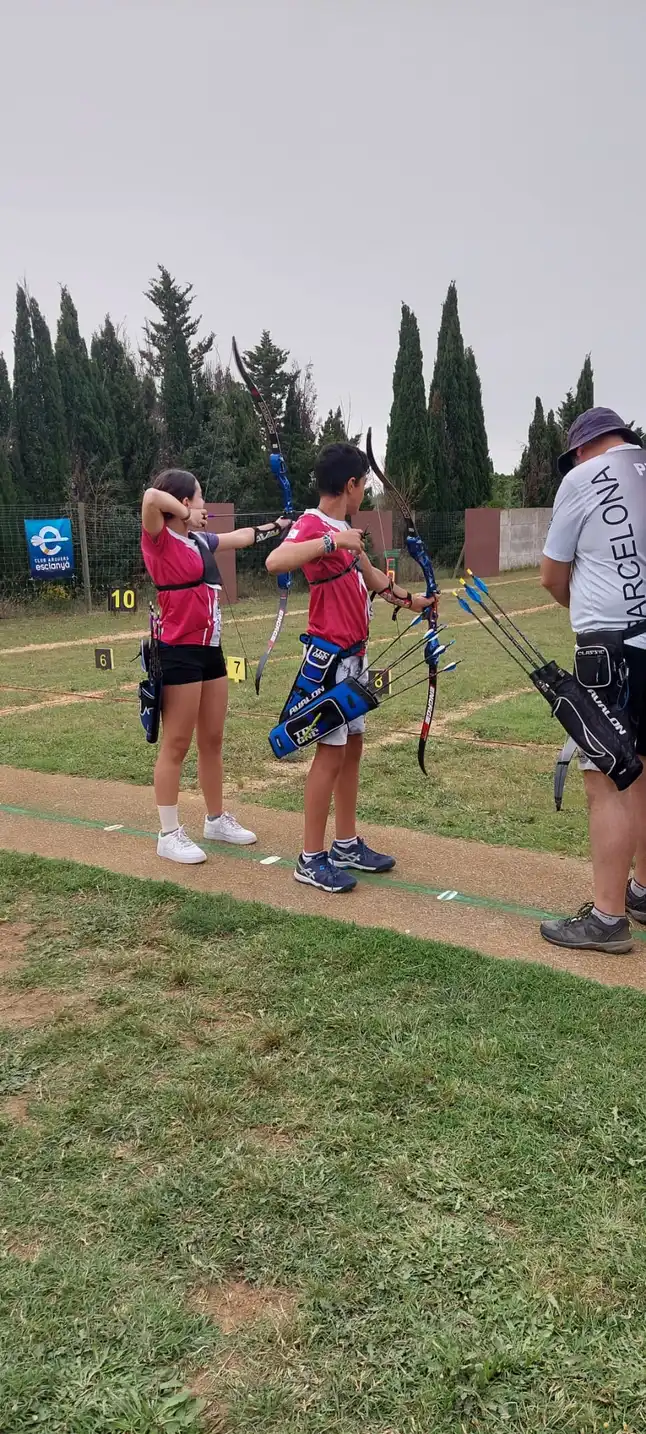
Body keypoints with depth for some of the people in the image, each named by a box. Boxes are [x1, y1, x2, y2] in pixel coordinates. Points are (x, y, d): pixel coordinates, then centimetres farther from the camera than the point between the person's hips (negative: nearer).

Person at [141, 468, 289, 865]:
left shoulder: (200, 541, 13)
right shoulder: (161, 541, -10)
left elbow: (244, 536, 30)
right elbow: (151, 497, -29)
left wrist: (281, 524, 40)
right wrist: (185, 514, -12)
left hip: (210, 650, 8)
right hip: (180, 653, -8)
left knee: (212, 741, 15)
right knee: (176, 746, -1)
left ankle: (217, 819, 29)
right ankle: (169, 834, 9)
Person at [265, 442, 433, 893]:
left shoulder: (343, 527, 13)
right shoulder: (313, 525, -15)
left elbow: (369, 575, 29)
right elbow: (275, 561, -35)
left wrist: (408, 598, 38)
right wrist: (332, 541, -35)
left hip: (354, 654, 9)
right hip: (331, 655, -9)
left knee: (352, 747, 13)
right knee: (332, 751, -5)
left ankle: (348, 846, 23)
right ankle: (312, 860, 5)